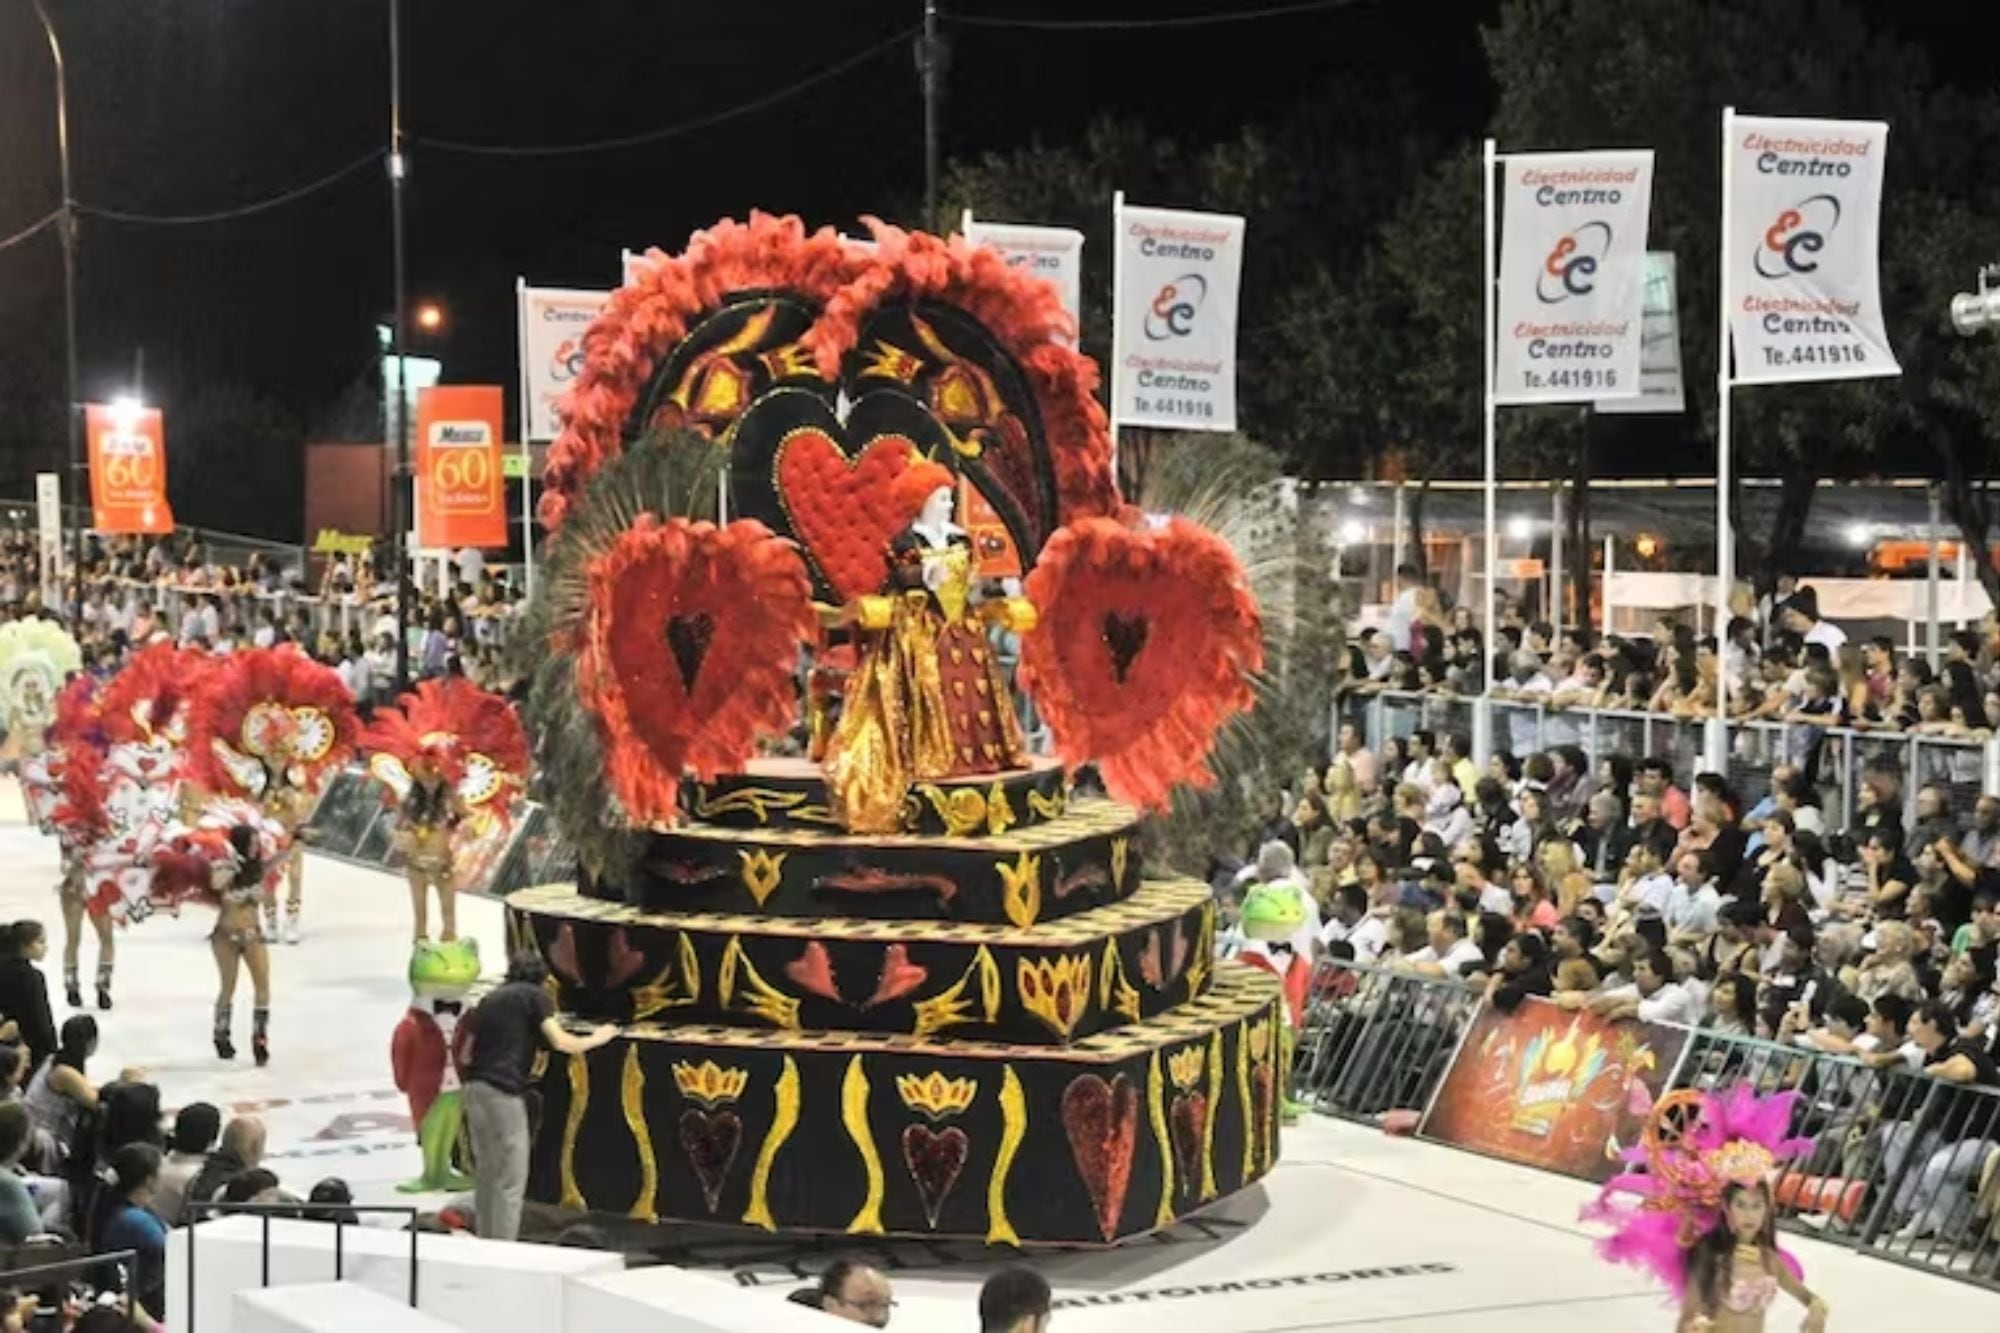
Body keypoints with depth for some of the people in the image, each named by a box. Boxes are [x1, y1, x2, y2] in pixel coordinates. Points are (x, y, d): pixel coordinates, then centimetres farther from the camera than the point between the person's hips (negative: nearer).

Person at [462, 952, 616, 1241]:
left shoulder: (491, 998, 22)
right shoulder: (534, 995, 3)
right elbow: (561, 1043, -7)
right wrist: (596, 1039, 9)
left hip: (475, 1087, 7)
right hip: (503, 1091, -7)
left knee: (486, 1174, 15)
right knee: (511, 1180, -3)